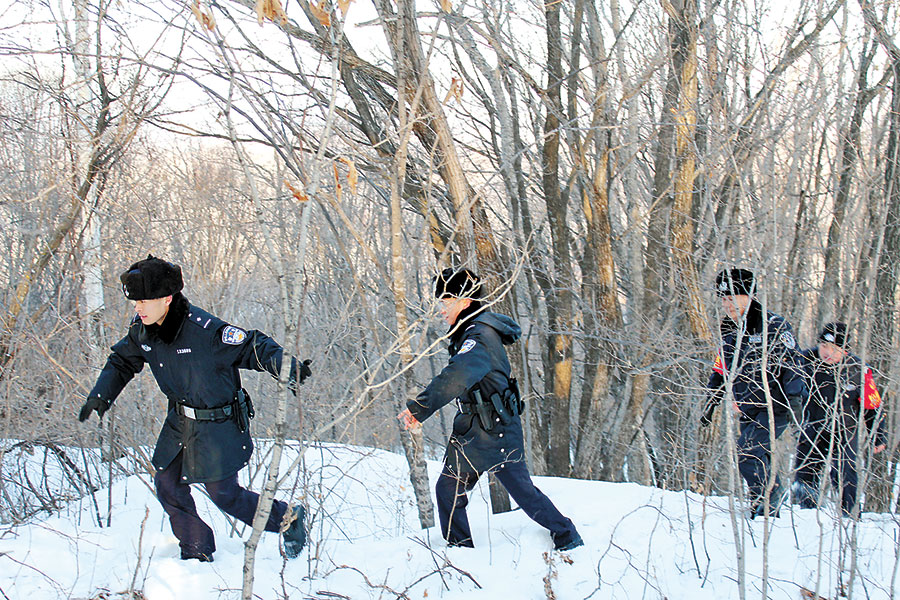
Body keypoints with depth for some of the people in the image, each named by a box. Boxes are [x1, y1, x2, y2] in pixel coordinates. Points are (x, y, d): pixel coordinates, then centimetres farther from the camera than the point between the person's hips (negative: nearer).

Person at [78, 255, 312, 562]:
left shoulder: (203, 329, -29)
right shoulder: (141, 330, -8)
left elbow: (253, 348, -23)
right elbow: (121, 363, 11)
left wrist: (289, 370, -35)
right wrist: (99, 397, 2)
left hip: (219, 424, -7)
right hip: (180, 422, 7)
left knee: (224, 494, 0)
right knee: (168, 483, 7)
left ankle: (288, 518, 24)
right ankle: (197, 552, 25)